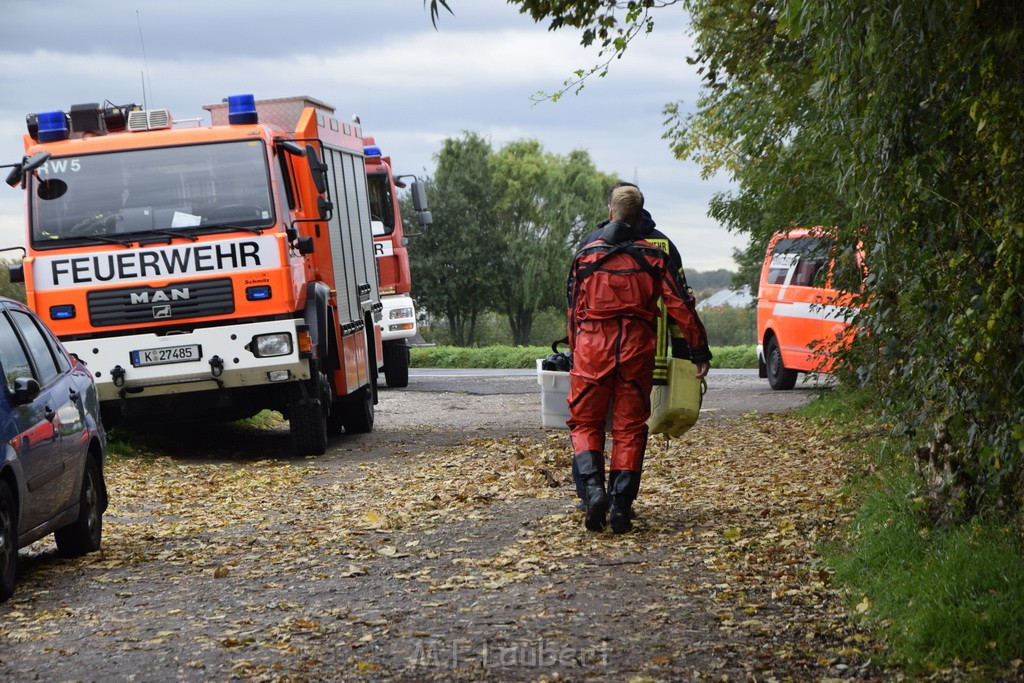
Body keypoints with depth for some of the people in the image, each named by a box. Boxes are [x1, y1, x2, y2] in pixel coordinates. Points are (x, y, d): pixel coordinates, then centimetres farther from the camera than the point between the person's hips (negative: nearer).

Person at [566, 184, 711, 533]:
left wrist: (574, 351, 19)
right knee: (629, 428, 7)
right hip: (636, 351, 1)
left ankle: (593, 488, -14)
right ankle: (621, 507, 2)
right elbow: (681, 306, 1)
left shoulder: (586, 254, 5)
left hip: (592, 349, 0)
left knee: (584, 422, 9)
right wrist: (700, 351, 6)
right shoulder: (654, 257, 4)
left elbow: (573, 308, 9)